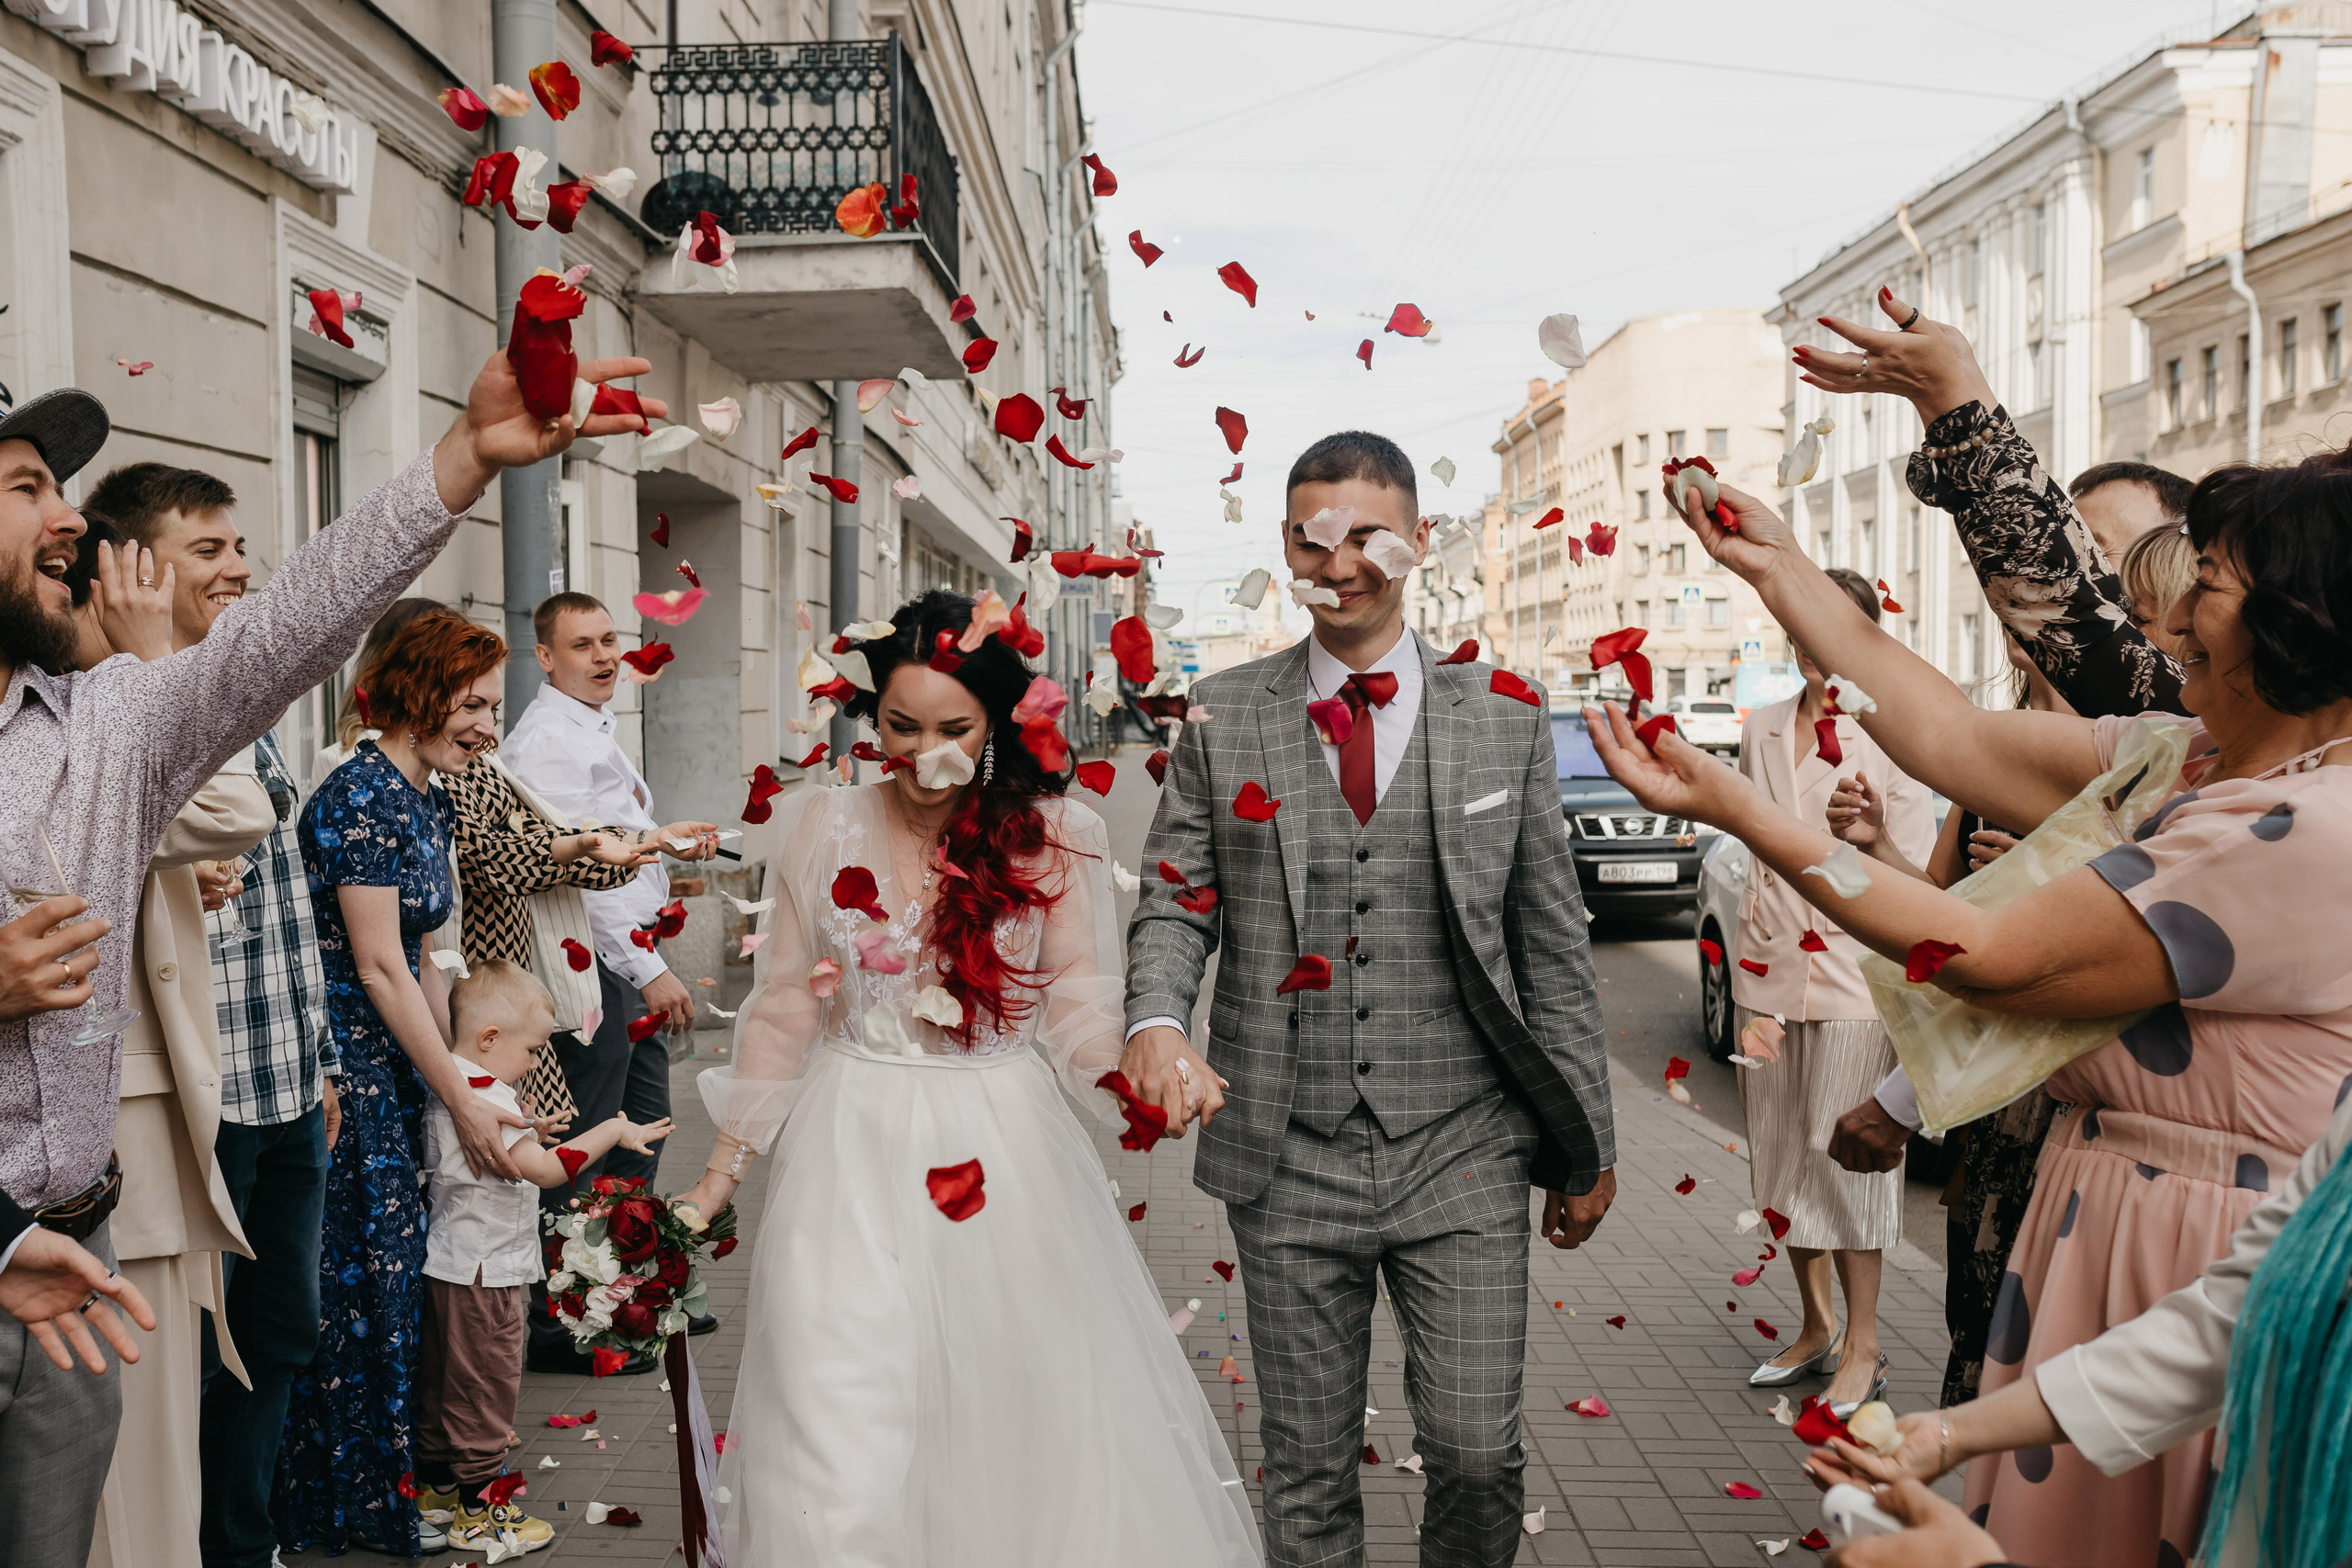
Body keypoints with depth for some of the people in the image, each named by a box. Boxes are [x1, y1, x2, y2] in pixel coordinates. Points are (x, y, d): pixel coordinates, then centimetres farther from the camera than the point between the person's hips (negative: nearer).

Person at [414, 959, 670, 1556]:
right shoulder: (486, 1100, -24)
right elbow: (545, 1170, -31)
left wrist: (527, 1132, 15)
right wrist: (613, 1131, -25)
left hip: (449, 1262, 10)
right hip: (483, 1269, -10)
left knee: (441, 1379, 20)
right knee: (485, 1388, 1)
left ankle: (436, 1485, 34)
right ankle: (477, 1512, 11)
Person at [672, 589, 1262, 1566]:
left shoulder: (1050, 834, -4)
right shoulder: (821, 827, 0)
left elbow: (1075, 1004, -1)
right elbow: (785, 1009, 7)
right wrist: (723, 1172, 8)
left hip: (1006, 1155, 0)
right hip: (854, 1156, 1)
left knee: (1024, 1425, 8)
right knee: (843, 1448, -2)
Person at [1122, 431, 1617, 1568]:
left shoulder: (1505, 717, 4)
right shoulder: (1224, 718, 4)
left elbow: (1552, 945, 6)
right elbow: (1175, 903, 5)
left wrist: (1584, 1145, 7)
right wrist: (1156, 1022, -17)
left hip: (1461, 1157, 0)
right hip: (1288, 1162, 1)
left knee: (1478, 1453, 0)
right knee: (1306, 1472, 11)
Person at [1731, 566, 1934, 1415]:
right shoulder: (1761, 731, 11)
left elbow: (1919, 876, -6)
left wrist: (1875, 837, -29)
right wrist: (1749, 992, 12)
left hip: (1854, 968, -5)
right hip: (1770, 969, 6)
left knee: (1844, 1155, -2)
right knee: (1781, 1154, 11)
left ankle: (1862, 1347, 12)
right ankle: (1816, 1328, 27)